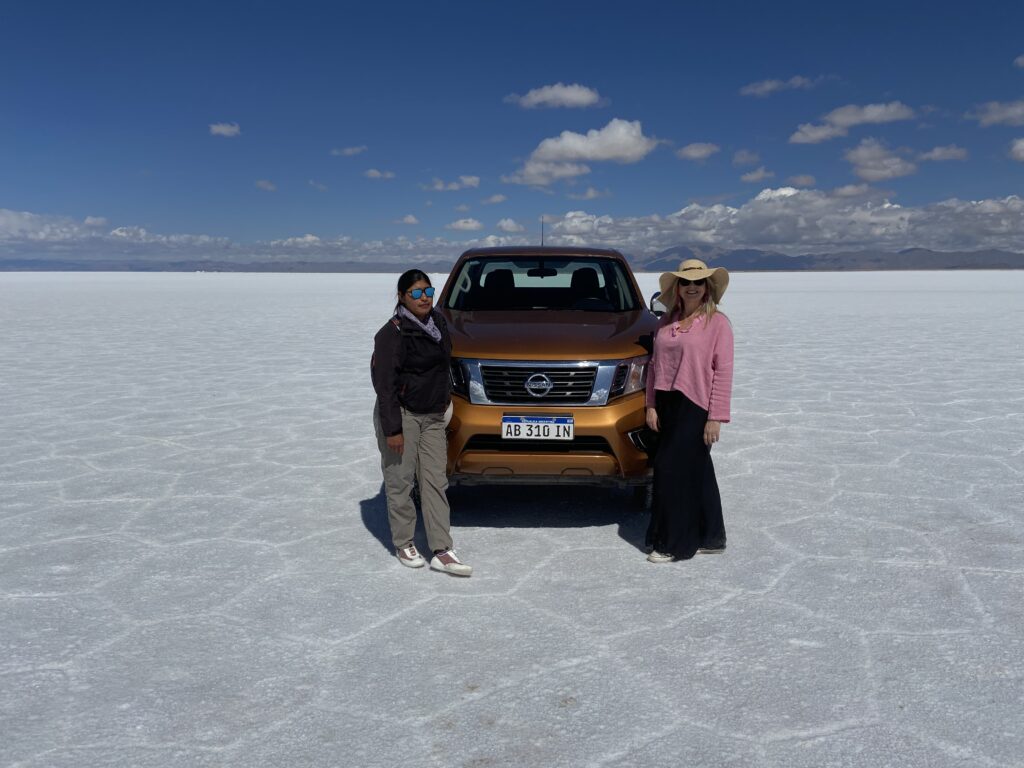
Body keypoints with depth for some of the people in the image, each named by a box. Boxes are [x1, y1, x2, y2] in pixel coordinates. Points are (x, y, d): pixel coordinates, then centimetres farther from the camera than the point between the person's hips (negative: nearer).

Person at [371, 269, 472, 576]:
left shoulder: (437, 322, 7)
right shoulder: (392, 334, -15)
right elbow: (385, 384, -17)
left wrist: (445, 395, 21)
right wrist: (392, 429, -20)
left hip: (433, 416, 7)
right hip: (401, 415, -7)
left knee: (436, 481, 4)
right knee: (400, 481, 3)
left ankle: (441, 552, 7)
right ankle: (403, 544, 20)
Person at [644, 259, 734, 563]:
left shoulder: (717, 323, -5)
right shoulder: (666, 321, 12)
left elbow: (723, 372, -9)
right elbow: (654, 365, 14)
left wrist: (716, 417, -14)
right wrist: (651, 405, 7)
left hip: (696, 407, -6)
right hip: (667, 405, 6)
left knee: (672, 468, -7)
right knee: (696, 473, 13)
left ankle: (672, 543, 7)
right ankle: (710, 537, 25)